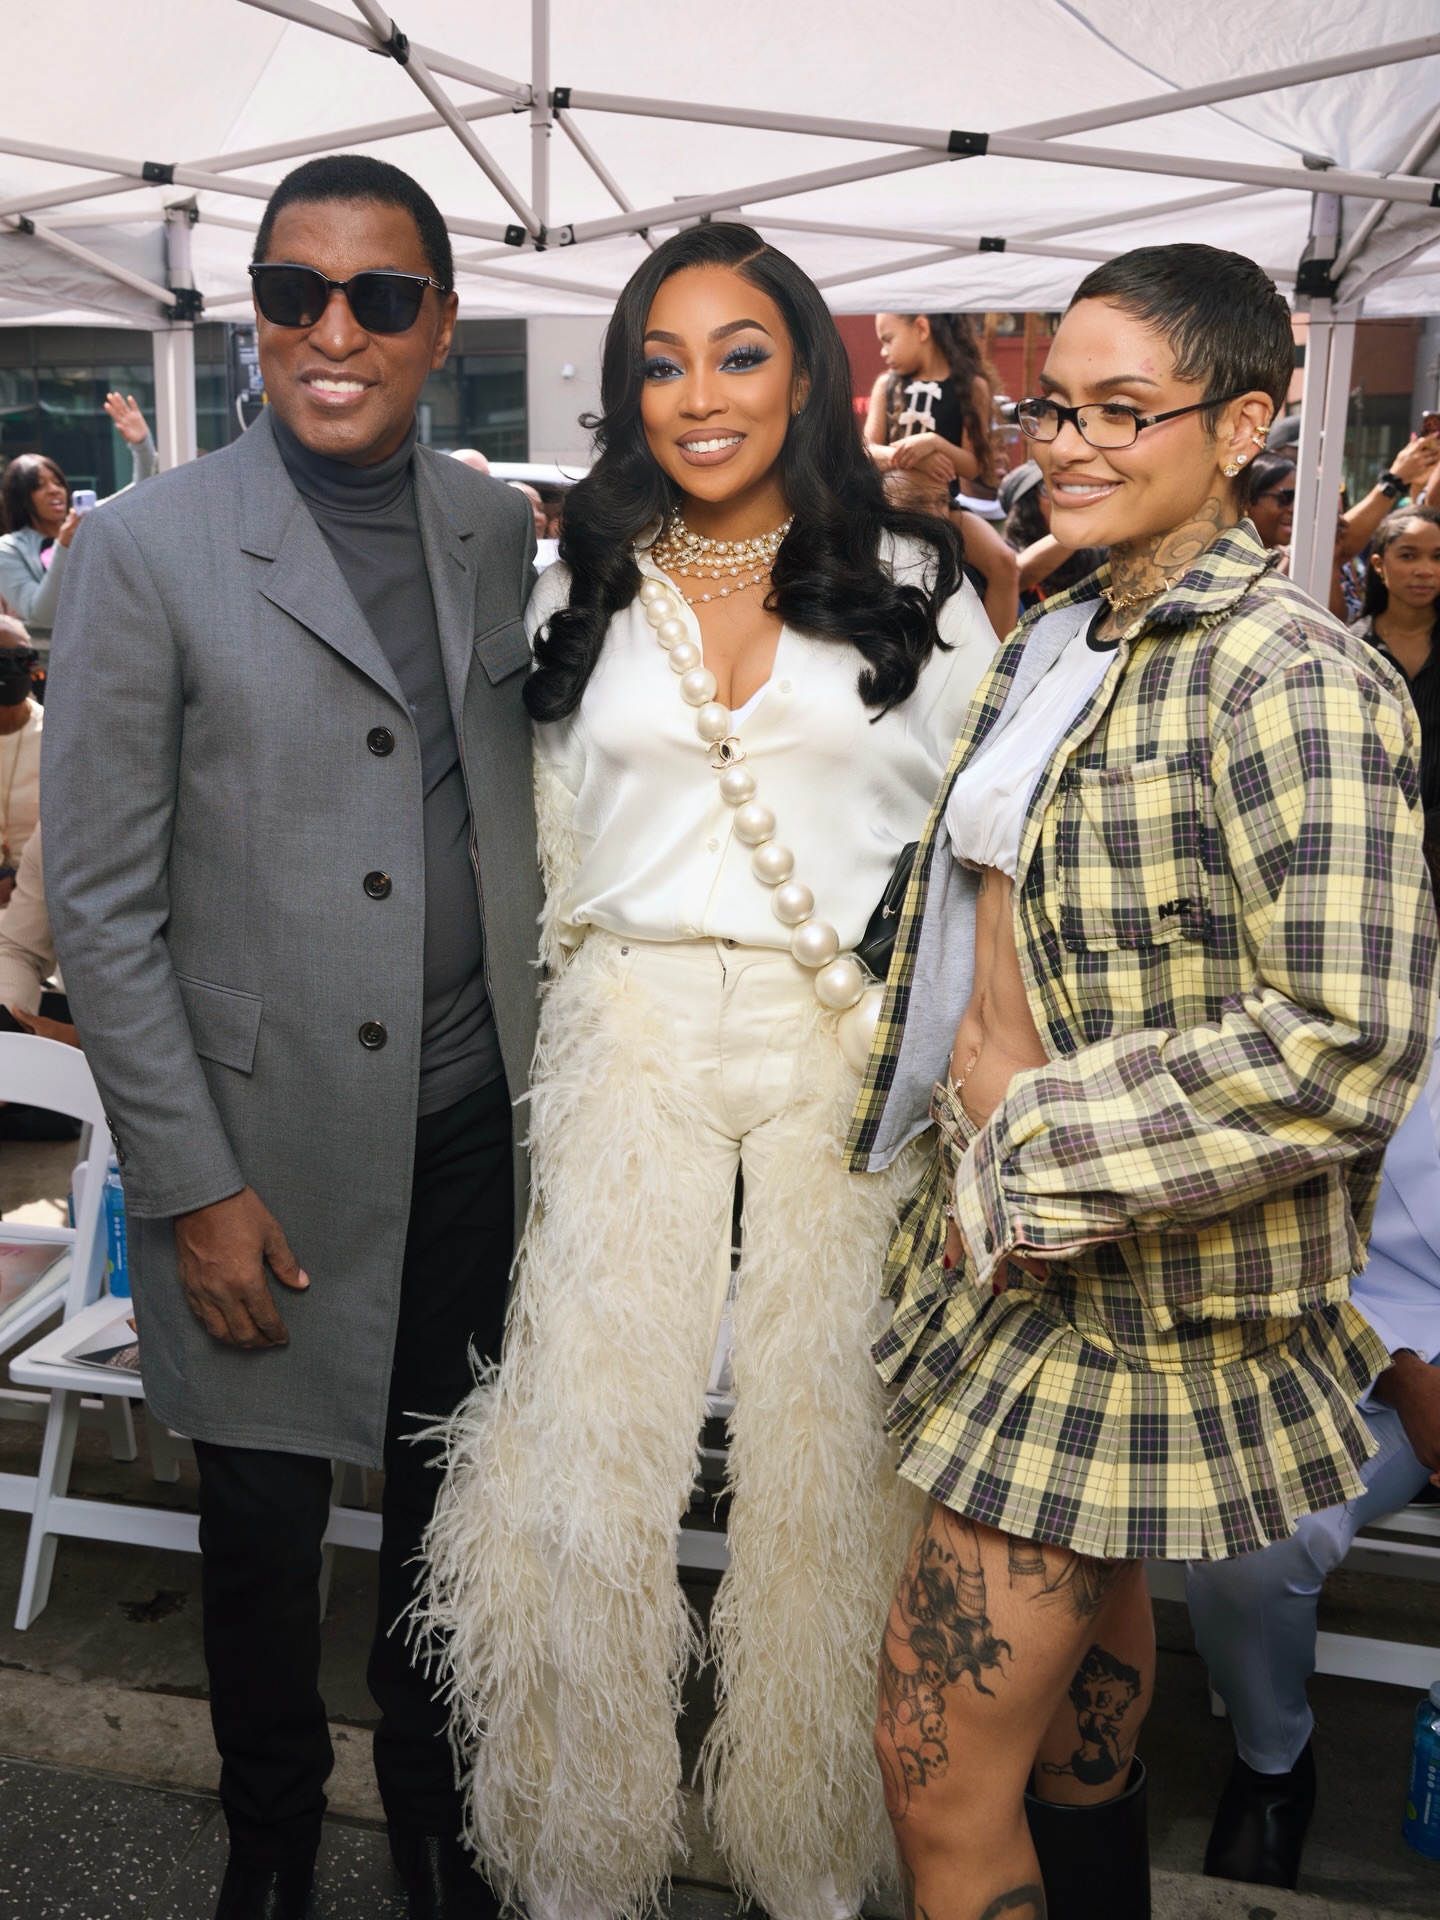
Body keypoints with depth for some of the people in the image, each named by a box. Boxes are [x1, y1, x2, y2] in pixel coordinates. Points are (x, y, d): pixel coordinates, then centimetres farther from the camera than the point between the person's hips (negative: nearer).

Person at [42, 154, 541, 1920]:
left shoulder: (499, 532, 5)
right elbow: (98, 901, -8)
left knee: (443, 1496, 18)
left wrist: (553, 1078, 6)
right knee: (262, 1526, 14)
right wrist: (192, 1187, -11)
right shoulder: (148, 550, -7)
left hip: (469, 1121, 3)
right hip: (263, 1142, -3)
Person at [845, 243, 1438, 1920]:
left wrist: (1036, 1147, -22)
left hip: (1136, 1287, -8)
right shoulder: (1053, 639, 8)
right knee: (1081, 1654, 26)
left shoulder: (1290, 681, -18)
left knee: (938, 1758, 0)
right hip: (1012, 1234, 8)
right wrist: (950, 1132, 14)